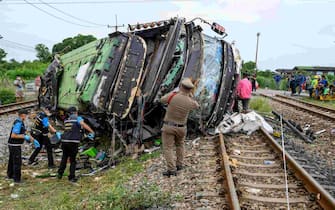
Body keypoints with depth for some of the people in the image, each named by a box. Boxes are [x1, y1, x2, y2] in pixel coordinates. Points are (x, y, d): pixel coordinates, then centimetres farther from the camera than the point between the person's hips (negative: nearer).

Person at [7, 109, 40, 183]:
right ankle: (17, 179, 2)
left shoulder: (19, 122, 10)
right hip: (15, 146, -10)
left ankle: (10, 175, 38)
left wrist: (33, 140, 9)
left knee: (12, 160, 23)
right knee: (17, 162, -3)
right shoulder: (18, 123, -22)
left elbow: (24, 134, 15)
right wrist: (25, 137, -22)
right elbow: (13, 136, -27)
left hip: (13, 145, 10)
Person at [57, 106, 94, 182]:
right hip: (73, 142, -5)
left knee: (64, 158, 21)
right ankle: (72, 177, 8)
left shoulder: (66, 120, 19)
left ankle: (60, 174, 26)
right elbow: (83, 124, -21)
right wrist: (92, 132, -23)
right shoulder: (78, 118, -1)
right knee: (72, 160, 5)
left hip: (64, 141, 5)